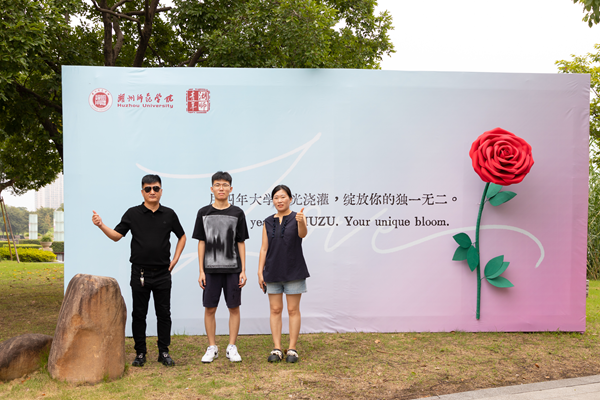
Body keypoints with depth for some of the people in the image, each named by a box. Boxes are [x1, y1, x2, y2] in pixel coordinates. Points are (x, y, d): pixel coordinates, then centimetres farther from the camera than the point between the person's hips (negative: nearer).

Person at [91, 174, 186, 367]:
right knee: (139, 314, 6)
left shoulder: (169, 214, 4)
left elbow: (182, 236, 15)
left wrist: (175, 259, 5)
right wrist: (101, 225, -16)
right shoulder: (133, 213, 1)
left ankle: (164, 352, 16)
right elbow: (116, 236, 1)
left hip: (162, 273, 1)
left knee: (164, 313, 6)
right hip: (140, 273, 0)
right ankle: (140, 353, 18)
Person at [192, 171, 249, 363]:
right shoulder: (204, 213, 5)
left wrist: (243, 270, -1)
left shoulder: (237, 213, 3)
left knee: (234, 307, 4)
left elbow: (241, 243, 5)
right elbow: (201, 243, 5)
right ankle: (212, 347, 17)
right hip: (211, 269, 0)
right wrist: (201, 271, 0)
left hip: (233, 268, 0)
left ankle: (232, 347, 15)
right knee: (209, 308, 4)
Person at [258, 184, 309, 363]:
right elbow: (264, 248, 7)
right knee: (275, 310, 6)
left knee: (293, 310, 2)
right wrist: (260, 272, 1)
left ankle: (292, 349, 11)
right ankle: (277, 349, 13)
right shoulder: (268, 222, 7)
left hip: (294, 271, -3)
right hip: (273, 273, 3)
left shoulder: (297, 217, -4)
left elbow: (302, 234, -25)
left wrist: (301, 222, -46)